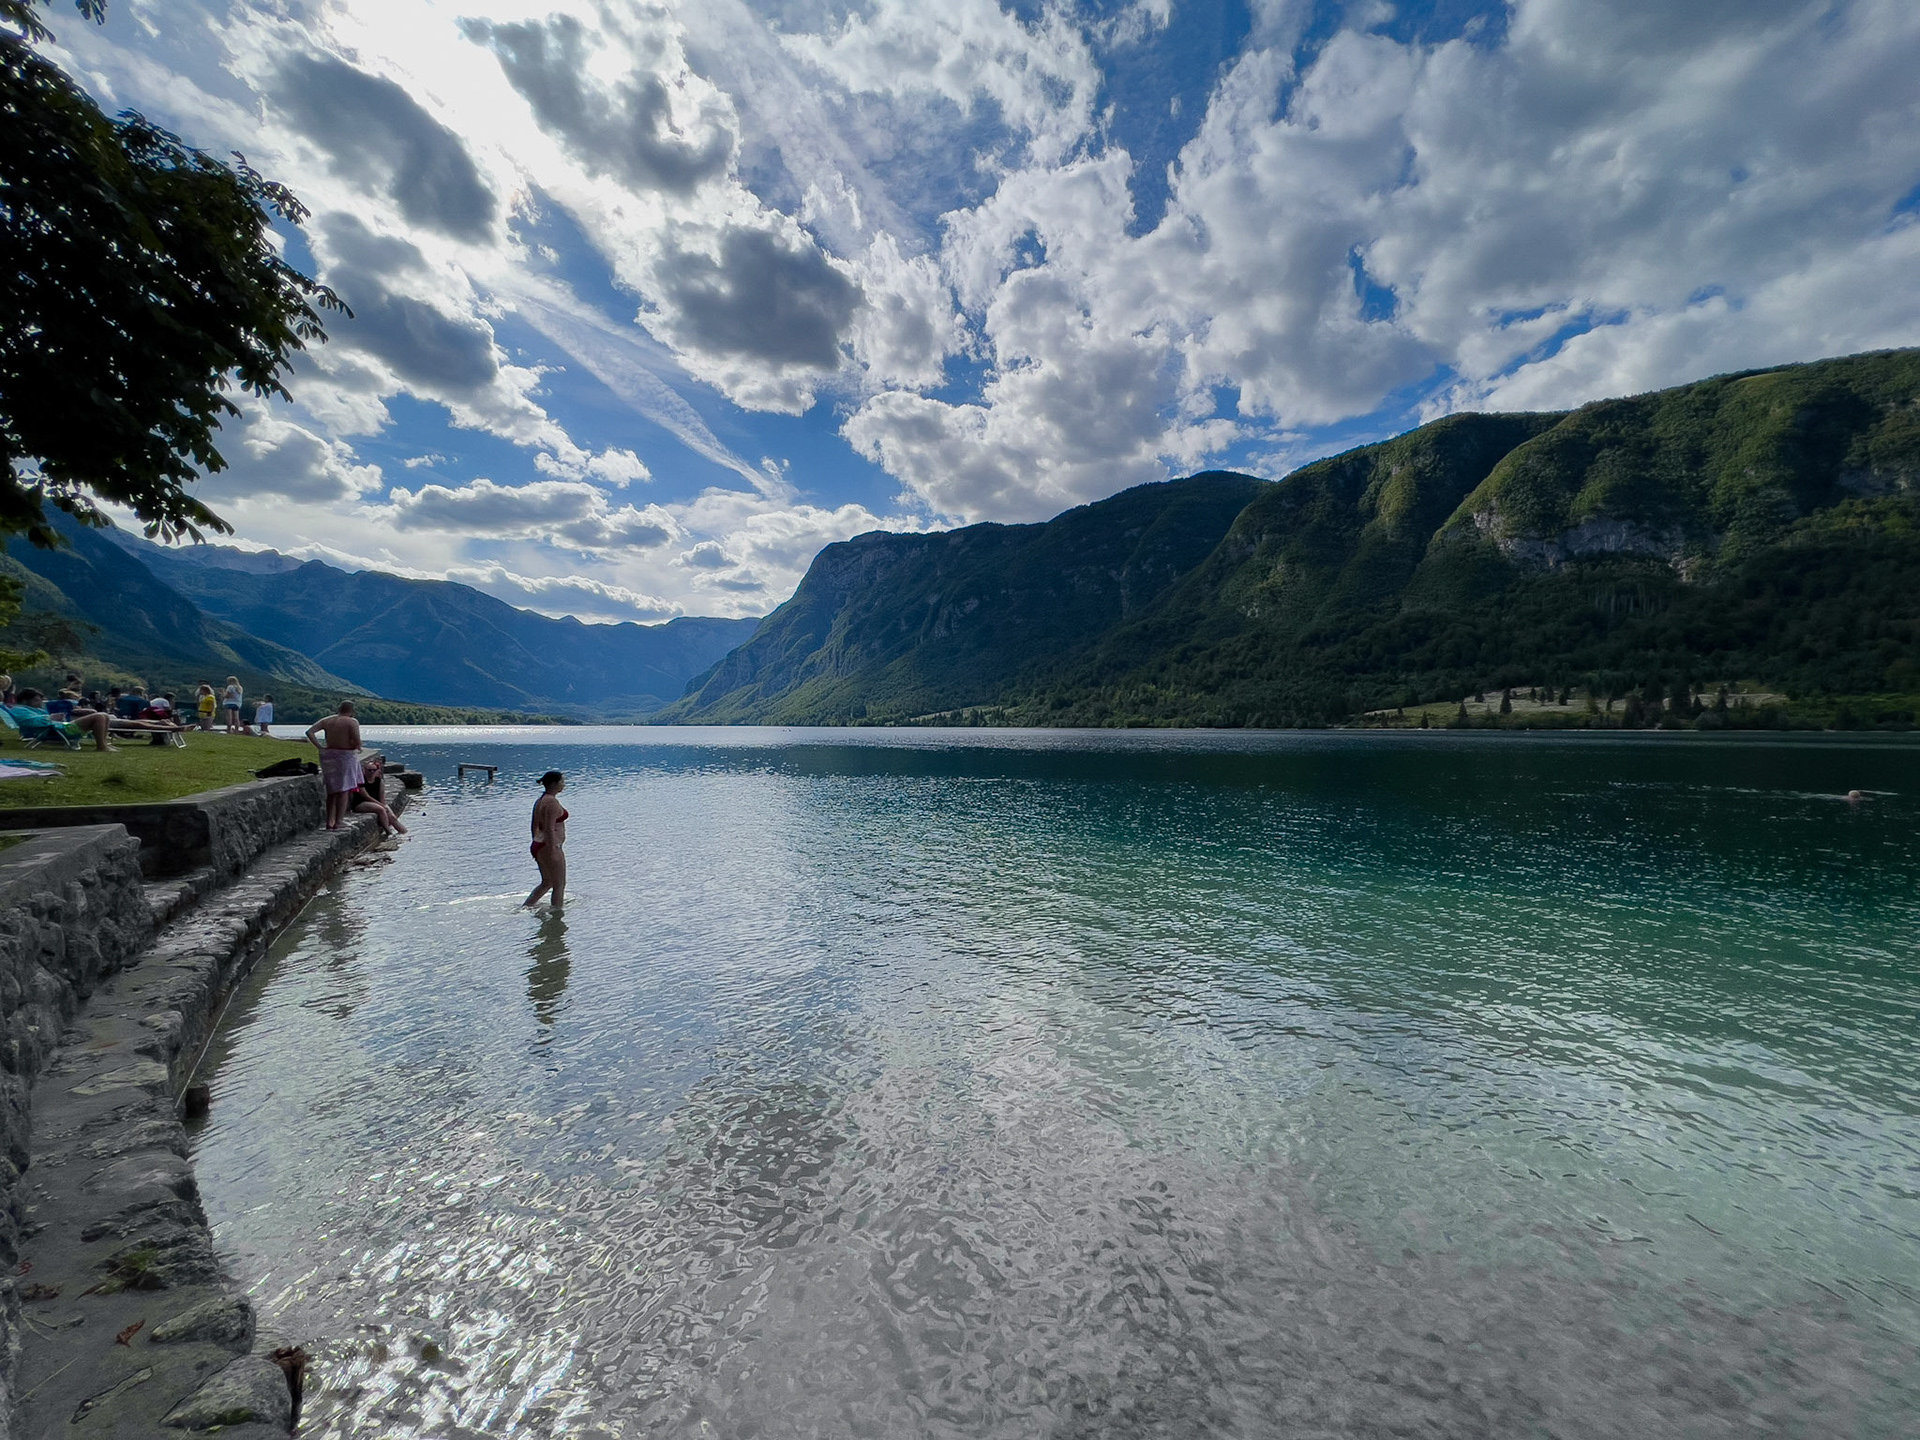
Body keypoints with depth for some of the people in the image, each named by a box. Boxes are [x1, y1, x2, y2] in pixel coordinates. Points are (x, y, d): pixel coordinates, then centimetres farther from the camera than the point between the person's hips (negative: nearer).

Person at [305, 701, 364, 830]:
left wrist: (320, 747, 0)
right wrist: (357, 747, 1)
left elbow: (309, 731, -3)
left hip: (328, 756, 5)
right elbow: (357, 741, -20)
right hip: (346, 756, -5)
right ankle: (338, 822, 0)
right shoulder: (353, 722, -10)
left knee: (332, 792, 16)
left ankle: (330, 821, 13)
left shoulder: (326, 720, 6)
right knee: (344, 791, 2)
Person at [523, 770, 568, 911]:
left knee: (547, 882, 22)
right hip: (550, 847, -10)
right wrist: (552, 852, -22)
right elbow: (550, 829, -23)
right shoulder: (552, 802, -19)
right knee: (559, 885, 2)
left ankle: (526, 906, 22)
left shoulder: (540, 801, 12)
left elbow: (535, 826, 18)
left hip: (538, 846, 10)